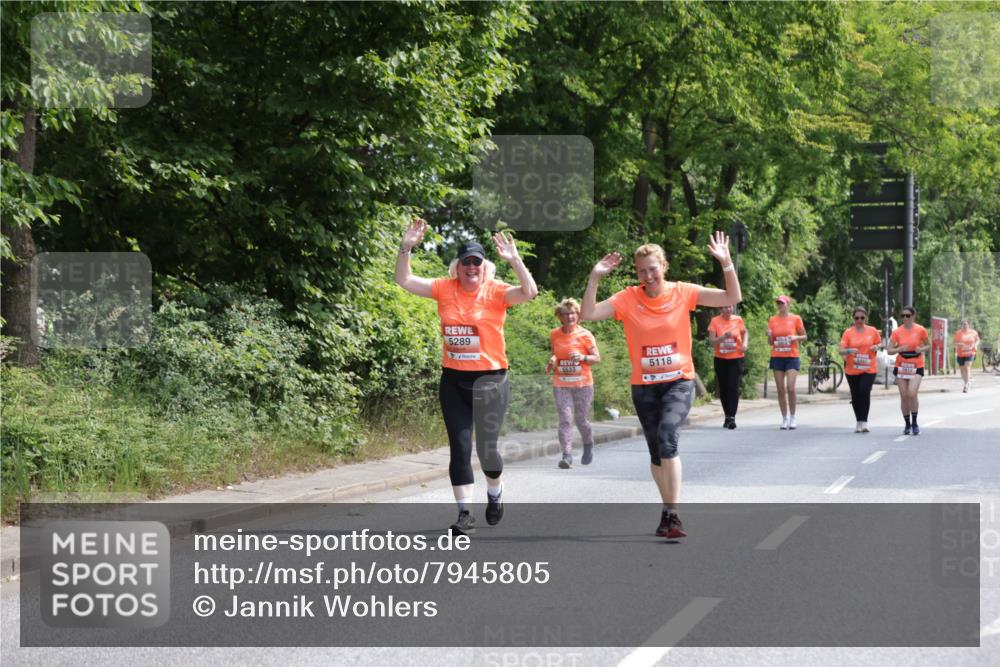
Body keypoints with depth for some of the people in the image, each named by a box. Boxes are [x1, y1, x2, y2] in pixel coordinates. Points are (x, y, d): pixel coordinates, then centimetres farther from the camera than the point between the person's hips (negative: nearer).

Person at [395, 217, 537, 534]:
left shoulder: (496, 292, -6)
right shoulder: (445, 289, 2)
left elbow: (530, 292, -22)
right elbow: (404, 281, 4)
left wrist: (514, 261, -31)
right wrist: (406, 248, -9)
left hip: (490, 380, -3)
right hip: (453, 380, 3)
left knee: (487, 447, -2)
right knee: (459, 448, 3)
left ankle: (495, 494, 29)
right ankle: (465, 513, 8)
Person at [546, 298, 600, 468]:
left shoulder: (585, 335, -4)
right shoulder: (554, 335, 5)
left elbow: (597, 358, -3)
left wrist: (583, 357, -22)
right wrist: (552, 360, 0)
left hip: (583, 384, -2)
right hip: (561, 385, 2)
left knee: (581, 421, 6)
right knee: (565, 419, -11)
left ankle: (588, 446, 35)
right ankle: (567, 455, -16)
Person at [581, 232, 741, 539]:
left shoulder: (683, 293, -5)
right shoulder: (628, 299, -3)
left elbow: (733, 298, -6)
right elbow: (588, 314, -10)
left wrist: (726, 263, -18)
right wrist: (594, 278, -19)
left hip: (679, 382, -3)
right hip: (644, 386, 3)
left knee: (667, 435, -26)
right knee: (656, 451, 11)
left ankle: (672, 513, -24)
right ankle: (668, 510, 31)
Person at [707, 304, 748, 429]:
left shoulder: (738, 320, 1)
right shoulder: (715, 321, -4)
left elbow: (745, 333, 18)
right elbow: (711, 342, -8)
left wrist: (745, 344, -1)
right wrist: (723, 337, -25)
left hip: (736, 358, -1)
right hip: (720, 359, 1)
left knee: (733, 387, -11)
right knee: (723, 389, 7)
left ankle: (732, 417, -12)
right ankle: (727, 416, 20)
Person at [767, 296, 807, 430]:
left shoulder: (795, 319, 1)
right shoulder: (772, 320, 7)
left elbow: (804, 336, 8)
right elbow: (770, 342, 12)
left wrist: (795, 338, -12)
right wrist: (769, 336, -10)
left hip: (792, 357, -3)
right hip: (777, 357, 3)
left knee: (790, 388, -13)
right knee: (781, 390, 2)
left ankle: (792, 418, -1)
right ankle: (784, 419, 10)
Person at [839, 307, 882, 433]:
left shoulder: (872, 331, 3)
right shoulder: (848, 332, -1)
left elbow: (879, 343, 17)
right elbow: (841, 351, -6)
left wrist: (876, 347, -7)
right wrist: (849, 351, -28)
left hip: (869, 369, -1)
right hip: (852, 369, 1)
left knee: (865, 392, -17)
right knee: (855, 396, 8)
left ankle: (864, 422, -15)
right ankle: (859, 421, 22)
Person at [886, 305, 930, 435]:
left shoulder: (920, 330, -3)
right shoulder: (897, 332, 0)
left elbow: (928, 345, 9)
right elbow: (890, 350, -1)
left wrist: (921, 349, -13)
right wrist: (900, 349, -21)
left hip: (916, 367, -2)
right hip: (901, 366, 2)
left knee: (912, 394, -17)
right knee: (904, 396, 2)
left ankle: (914, 423, -1)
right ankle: (907, 425, 15)